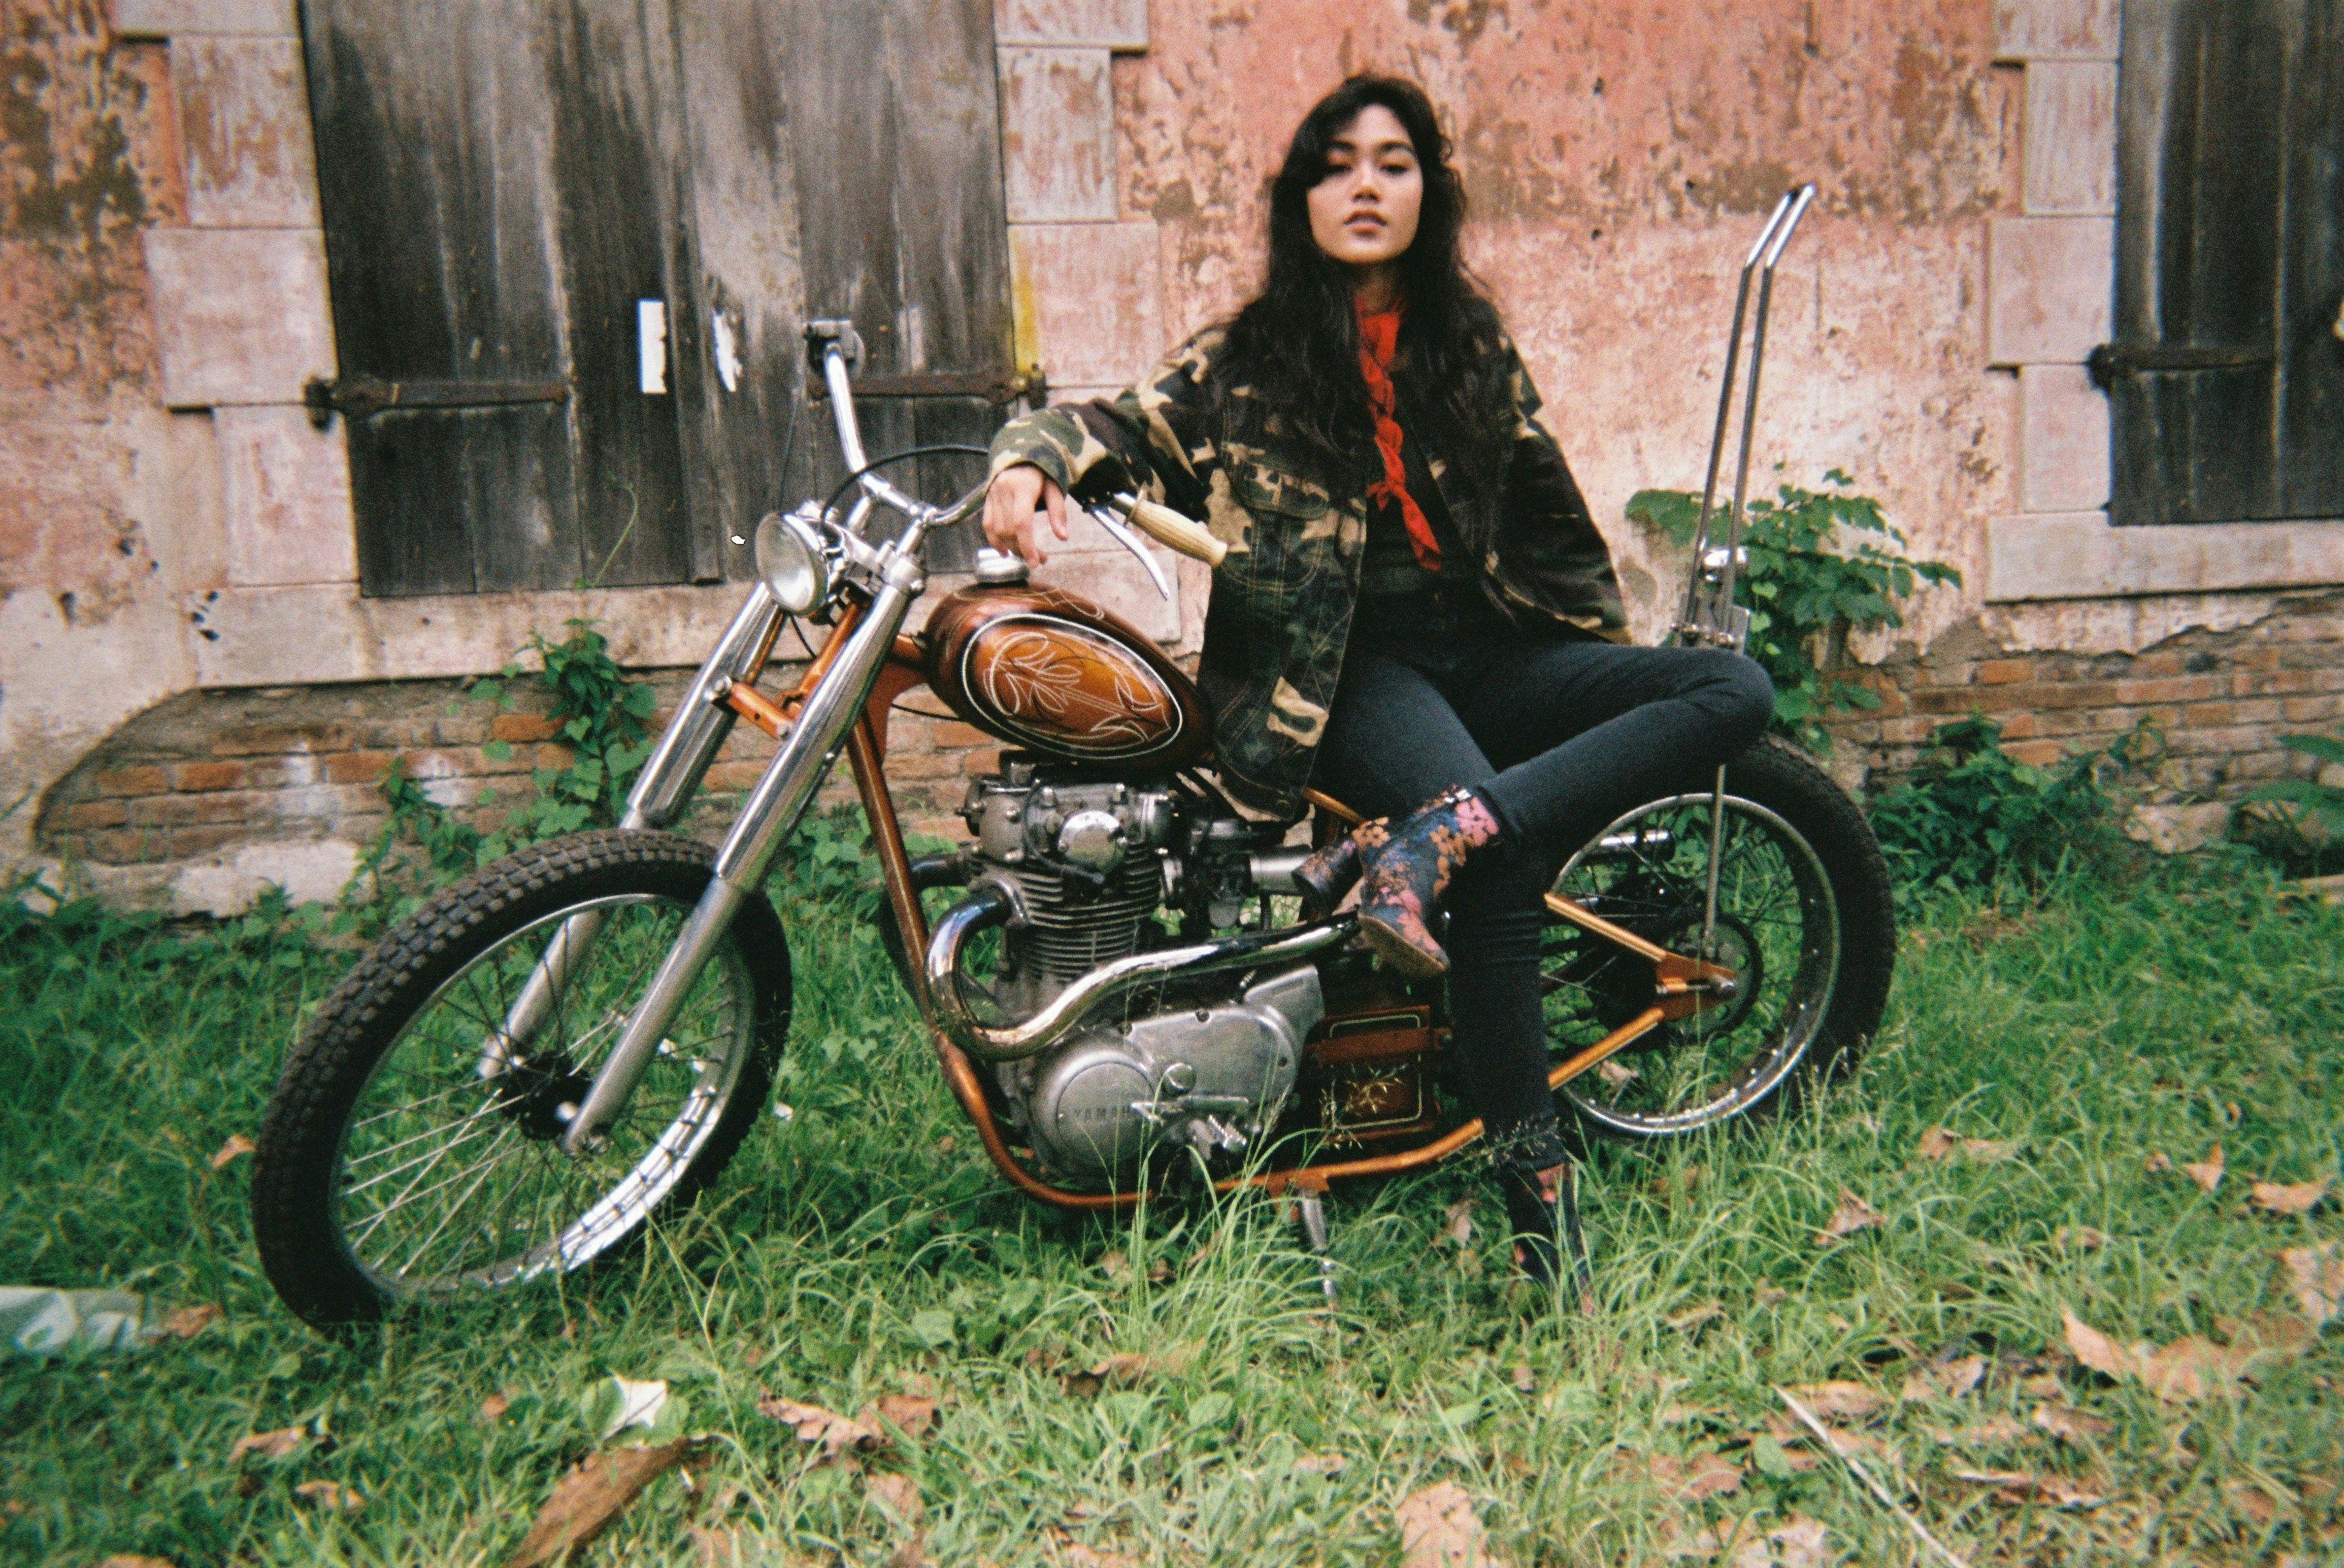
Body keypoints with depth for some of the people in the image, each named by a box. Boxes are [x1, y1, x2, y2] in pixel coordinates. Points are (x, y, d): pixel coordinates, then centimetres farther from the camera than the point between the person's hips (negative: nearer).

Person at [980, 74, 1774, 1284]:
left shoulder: (1473, 344, 14)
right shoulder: (1243, 362, 5)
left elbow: (1545, 509, 21)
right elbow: (1115, 425, -4)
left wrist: (1603, 661, 21)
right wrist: (1030, 462, -28)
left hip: (1488, 646, 5)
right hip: (1348, 665, -5)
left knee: (1735, 690, -17)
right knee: (1498, 874, -31)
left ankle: (1426, 839, -32)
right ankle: (1534, 1193, -21)